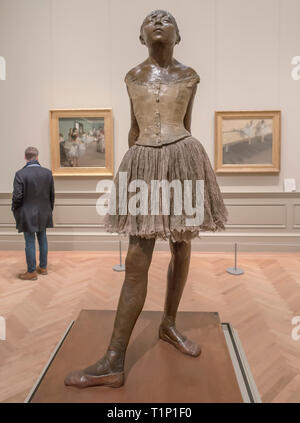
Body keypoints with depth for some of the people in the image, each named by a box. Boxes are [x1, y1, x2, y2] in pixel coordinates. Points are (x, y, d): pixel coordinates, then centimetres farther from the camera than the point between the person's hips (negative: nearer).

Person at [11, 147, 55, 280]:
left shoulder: (20, 174, -16)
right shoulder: (48, 173, -3)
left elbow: (17, 196, -15)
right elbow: (52, 194, 3)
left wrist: (15, 209, 4)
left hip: (28, 214, -4)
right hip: (44, 213, 4)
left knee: (30, 242, 5)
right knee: (42, 239, 16)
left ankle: (31, 272, 16)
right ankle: (43, 267, 29)